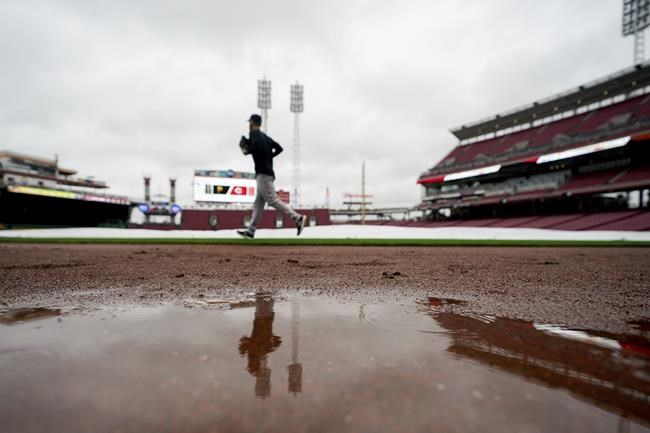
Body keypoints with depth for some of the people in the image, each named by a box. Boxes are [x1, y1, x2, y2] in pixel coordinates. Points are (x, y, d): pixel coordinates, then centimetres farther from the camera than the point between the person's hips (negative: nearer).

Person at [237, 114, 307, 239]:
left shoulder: (254, 133, -2)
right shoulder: (265, 136, 21)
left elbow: (257, 147, -21)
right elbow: (279, 148, 20)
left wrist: (247, 151, -4)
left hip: (263, 173, -9)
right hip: (268, 173, 9)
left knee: (272, 200, -15)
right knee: (258, 204, 7)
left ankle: (297, 218, -21)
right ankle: (250, 231, 10)